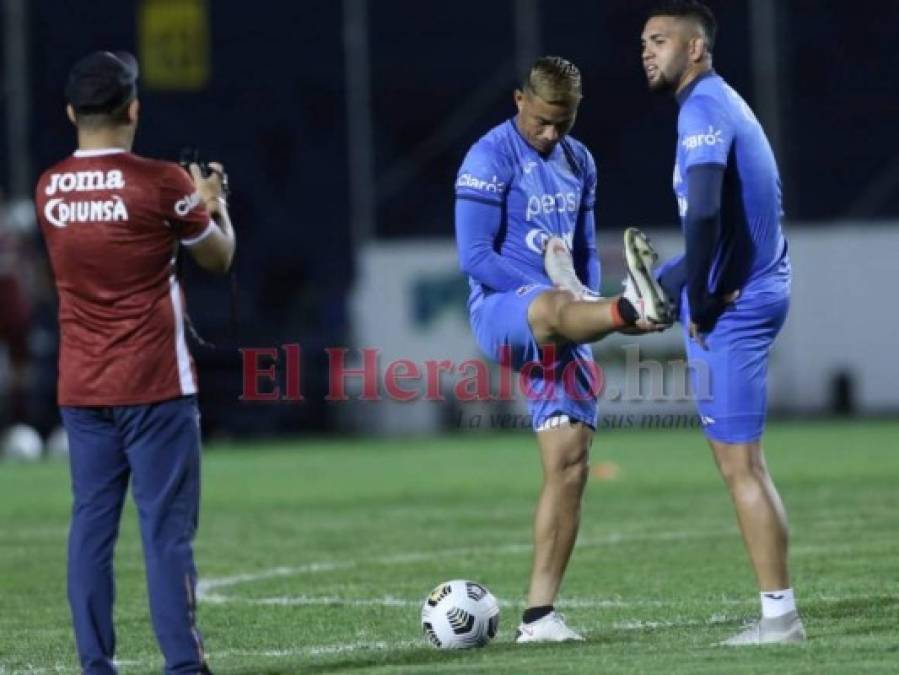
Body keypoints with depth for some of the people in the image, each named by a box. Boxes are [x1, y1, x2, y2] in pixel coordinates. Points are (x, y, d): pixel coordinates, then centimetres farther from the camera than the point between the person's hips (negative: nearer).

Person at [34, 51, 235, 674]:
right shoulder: (160, 184, -11)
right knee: (167, 526, -3)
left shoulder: (49, 190, 4)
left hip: (80, 389, 5)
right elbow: (219, 256, 3)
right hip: (155, 387, -5)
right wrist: (213, 202, 21)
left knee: (91, 523, 6)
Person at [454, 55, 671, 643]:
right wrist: (557, 292, -17)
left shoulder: (580, 163, 16)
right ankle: (633, 310, -78)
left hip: (559, 325, 7)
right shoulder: (490, 159, -5)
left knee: (570, 463, -2)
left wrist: (590, 304, 3)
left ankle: (540, 614, 0)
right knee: (552, 309, -42)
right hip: (502, 313, -7)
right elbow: (475, 257, -11)